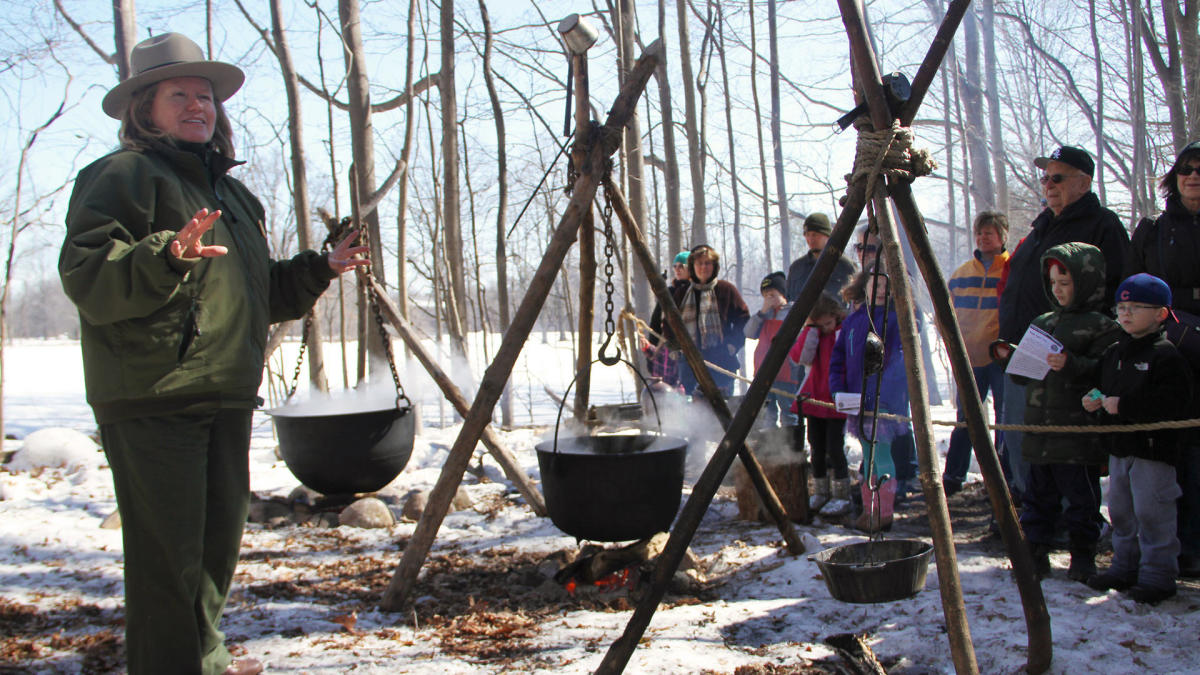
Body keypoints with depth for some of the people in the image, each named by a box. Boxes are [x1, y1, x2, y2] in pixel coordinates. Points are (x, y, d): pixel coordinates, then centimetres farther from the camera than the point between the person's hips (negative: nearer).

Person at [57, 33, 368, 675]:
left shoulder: (228, 190, 22)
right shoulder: (123, 175, -6)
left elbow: (258, 294, 29)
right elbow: (85, 276, -20)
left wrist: (319, 270, 17)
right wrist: (167, 255, -34)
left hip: (224, 397, 9)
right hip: (153, 399, -9)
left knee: (218, 538, 18)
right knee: (168, 551, -6)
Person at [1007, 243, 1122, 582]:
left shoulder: (1101, 325, -6)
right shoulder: (1043, 322, 16)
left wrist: (1071, 365, -28)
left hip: (1078, 430, -7)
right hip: (1039, 427, 7)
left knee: (1080, 496, 1)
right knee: (1038, 493, 12)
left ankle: (1083, 557, 13)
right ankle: (1035, 552, 20)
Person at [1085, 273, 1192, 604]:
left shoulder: (1166, 355, -15)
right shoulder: (1113, 353, 12)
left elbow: (1173, 404, -25)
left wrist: (1124, 405, -26)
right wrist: (1095, 400, 4)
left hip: (1153, 449, -8)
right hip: (1118, 446, 9)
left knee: (1152, 513, -4)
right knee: (1121, 511, 16)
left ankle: (1158, 573, 7)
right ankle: (1125, 567, 29)